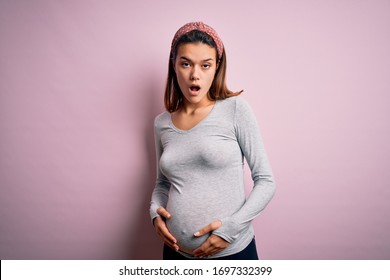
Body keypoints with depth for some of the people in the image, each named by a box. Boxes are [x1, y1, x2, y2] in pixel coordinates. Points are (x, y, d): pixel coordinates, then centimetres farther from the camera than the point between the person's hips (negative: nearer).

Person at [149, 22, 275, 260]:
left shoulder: (235, 109, -9)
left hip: (232, 250, -3)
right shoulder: (162, 123, 1)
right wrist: (155, 212, -5)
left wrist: (232, 226, -17)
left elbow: (266, 181, -8)